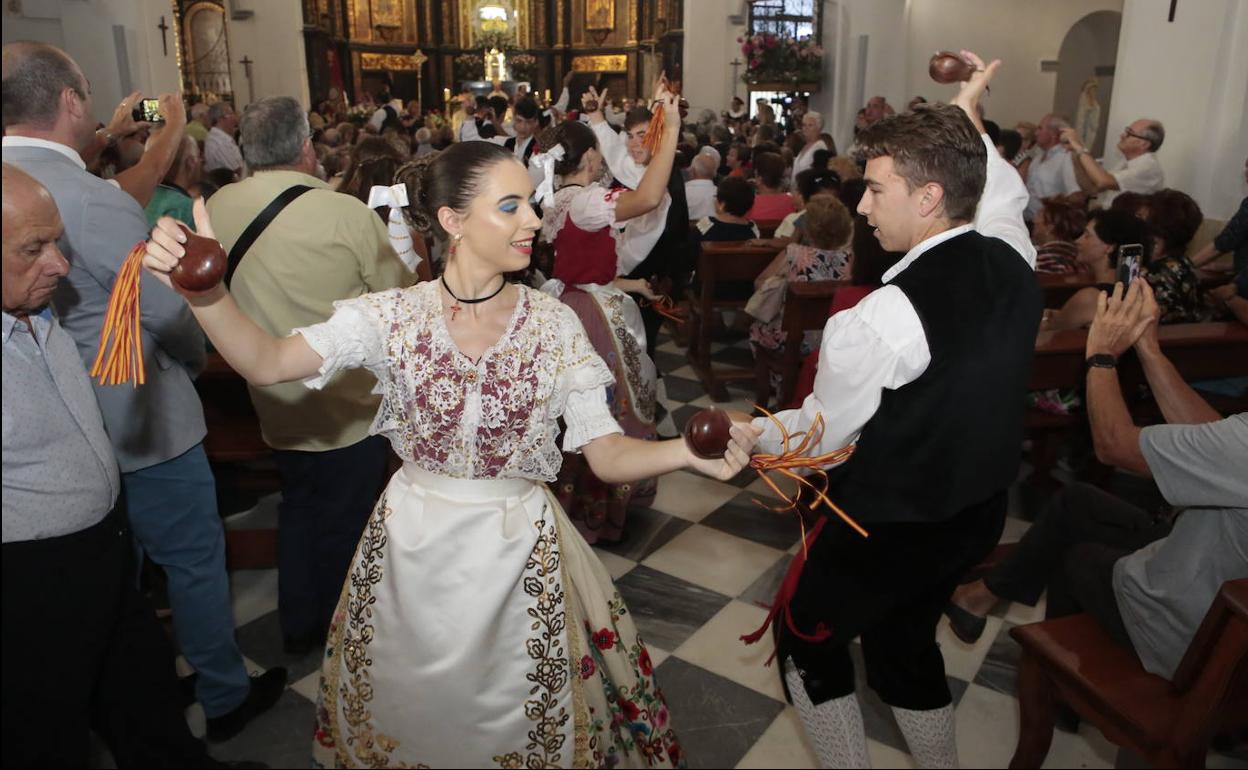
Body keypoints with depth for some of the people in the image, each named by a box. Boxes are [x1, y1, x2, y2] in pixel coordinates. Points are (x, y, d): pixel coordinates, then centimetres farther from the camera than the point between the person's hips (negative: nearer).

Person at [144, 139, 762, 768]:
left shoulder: (553, 324, -10)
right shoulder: (392, 315, -10)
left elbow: (607, 454, -13)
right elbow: (266, 362, -22)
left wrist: (689, 452, -32)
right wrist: (204, 290, -41)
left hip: (520, 552, 0)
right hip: (413, 548, 1)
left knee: (519, 718, 18)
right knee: (409, 719, 23)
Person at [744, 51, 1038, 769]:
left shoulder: (880, 319, -31)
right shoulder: (1013, 260, -10)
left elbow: (820, 439, -17)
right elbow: (1004, 195, 16)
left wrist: (750, 431, 1)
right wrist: (968, 115, 26)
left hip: (886, 528, -7)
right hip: (977, 513, 7)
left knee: (806, 638, 19)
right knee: (906, 640, 29)